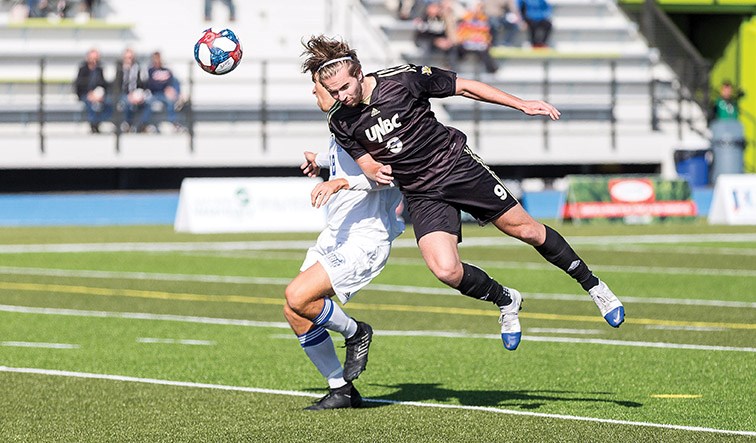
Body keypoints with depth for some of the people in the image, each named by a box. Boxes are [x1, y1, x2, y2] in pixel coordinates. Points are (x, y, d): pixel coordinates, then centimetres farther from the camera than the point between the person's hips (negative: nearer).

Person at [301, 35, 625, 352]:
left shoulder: (402, 79, -17)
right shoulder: (340, 122, -7)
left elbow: (464, 87, -6)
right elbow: (366, 163, 6)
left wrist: (522, 104, -6)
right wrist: (375, 171, -21)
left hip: (459, 167, -2)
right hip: (421, 194, 2)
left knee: (526, 230, 2)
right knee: (446, 270, -18)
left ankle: (592, 284, 24)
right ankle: (506, 302, 11)